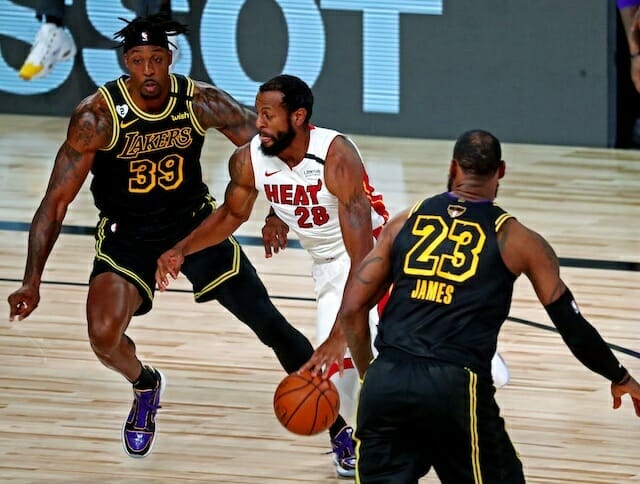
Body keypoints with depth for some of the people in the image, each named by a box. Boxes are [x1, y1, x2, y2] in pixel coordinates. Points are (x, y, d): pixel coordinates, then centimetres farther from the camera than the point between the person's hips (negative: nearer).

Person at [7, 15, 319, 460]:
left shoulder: (201, 102, -18)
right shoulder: (98, 116, -24)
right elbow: (57, 201, -20)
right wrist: (32, 282, -26)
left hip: (195, 223, 2)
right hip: (127, 236, -2)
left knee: (269, 323, -1)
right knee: (104, 336, -24)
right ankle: (145, 385, 14)